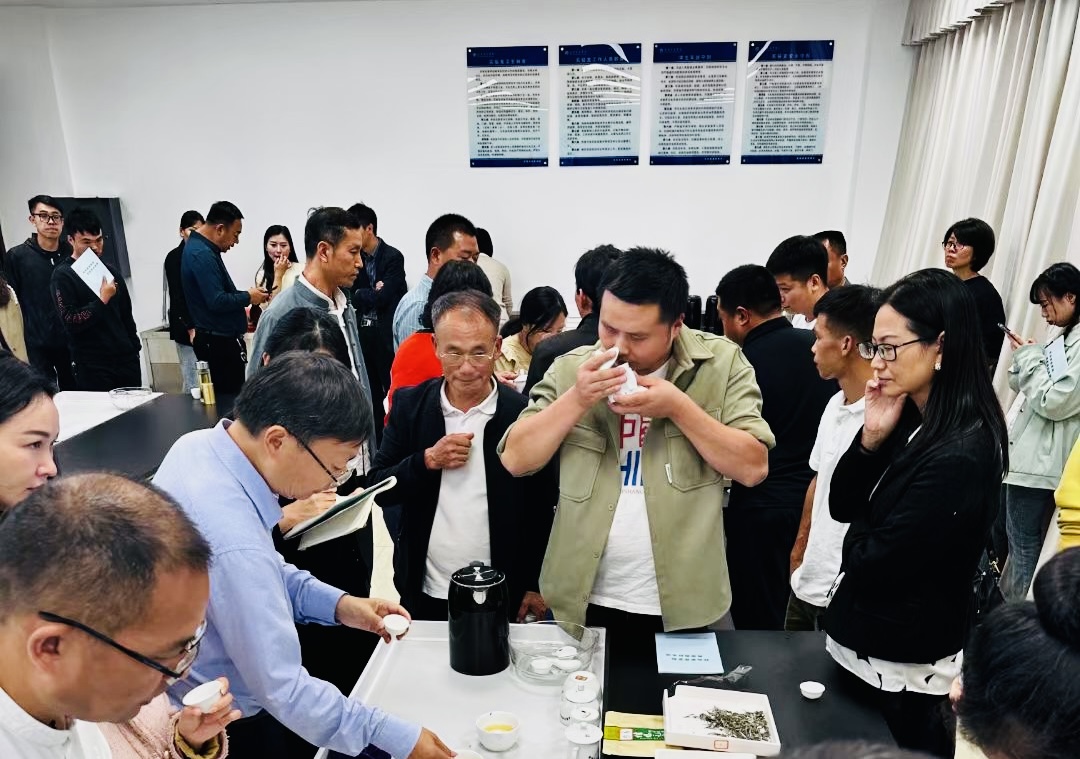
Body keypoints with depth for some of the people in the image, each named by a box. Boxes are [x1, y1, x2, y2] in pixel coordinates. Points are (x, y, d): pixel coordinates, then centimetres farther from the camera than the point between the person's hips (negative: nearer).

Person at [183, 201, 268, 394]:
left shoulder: (202, 248, 14)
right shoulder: (202, 255, -19)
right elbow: (217, 301, -25)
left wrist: (244, 300, 9)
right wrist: (248, 297, -10)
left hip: (220, 338, 10)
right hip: (219, 342, -10)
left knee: (225, 394, 12)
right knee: (229, 398, -6)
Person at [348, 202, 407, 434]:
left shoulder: (393, 257, -8)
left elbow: (382, 297, -17)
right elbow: (349, 295, 2)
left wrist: (359, 294, -4)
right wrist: (371, 293, -12)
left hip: (386, 336, -6)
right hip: (363, 334, 6)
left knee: (392, 390, 2)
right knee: (371, 391, 11)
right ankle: (376, 439, 21)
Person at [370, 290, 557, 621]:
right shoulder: (410, 404, -6)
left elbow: (544, 509, -4)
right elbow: (379, 488, -2)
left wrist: (536, 585, -1)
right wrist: (428, 460, -18)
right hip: (425, 593, 2)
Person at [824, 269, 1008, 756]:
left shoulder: (960, 456, -27)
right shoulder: (911, 418, -1)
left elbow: (872, 563, -24)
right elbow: (842, 507, 2)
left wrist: (861, 540, -3)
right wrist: (872, 437, -11)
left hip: (900, 670, -8)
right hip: (864, 642, 8)